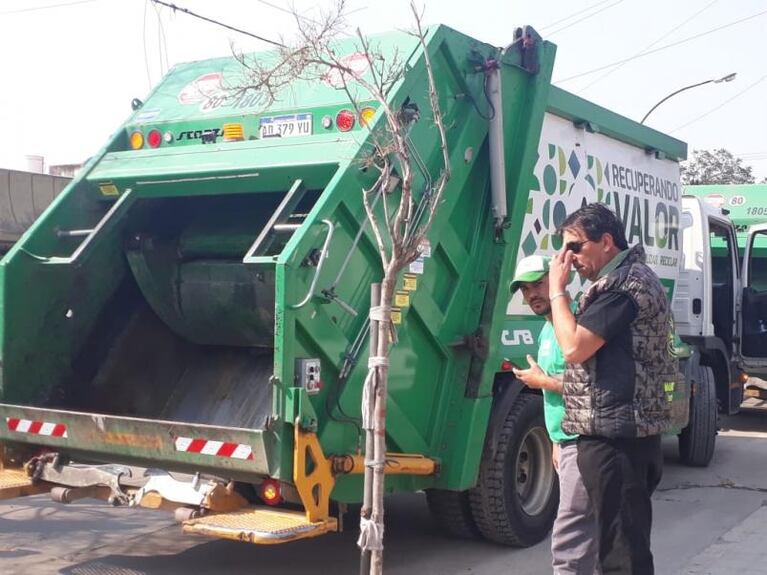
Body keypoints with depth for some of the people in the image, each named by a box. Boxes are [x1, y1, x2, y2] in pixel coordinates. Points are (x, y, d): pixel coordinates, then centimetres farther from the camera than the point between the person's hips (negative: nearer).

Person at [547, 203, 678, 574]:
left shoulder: (624, 283, -15)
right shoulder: (631, 278, 19)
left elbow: (574, 347, -20)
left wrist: (557, 290, -10)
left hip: (615, 436, -11)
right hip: (627, 432, 11)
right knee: (627, 540, 19)